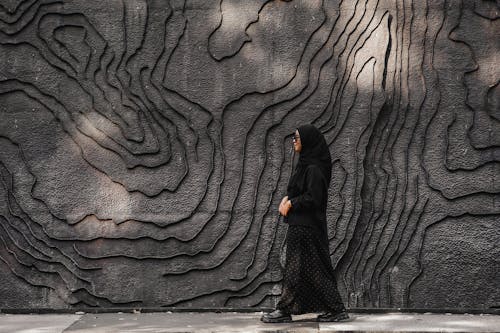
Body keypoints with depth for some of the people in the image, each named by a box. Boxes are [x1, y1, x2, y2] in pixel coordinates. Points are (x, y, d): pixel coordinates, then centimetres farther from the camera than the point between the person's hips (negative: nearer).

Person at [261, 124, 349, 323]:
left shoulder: (313, 168, -16)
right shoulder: (305, 164, 14)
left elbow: (313, 198, -22)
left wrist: (291, 203, -10)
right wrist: (288, 198, 2)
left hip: (306, 226, -10)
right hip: (300, 224, 10)